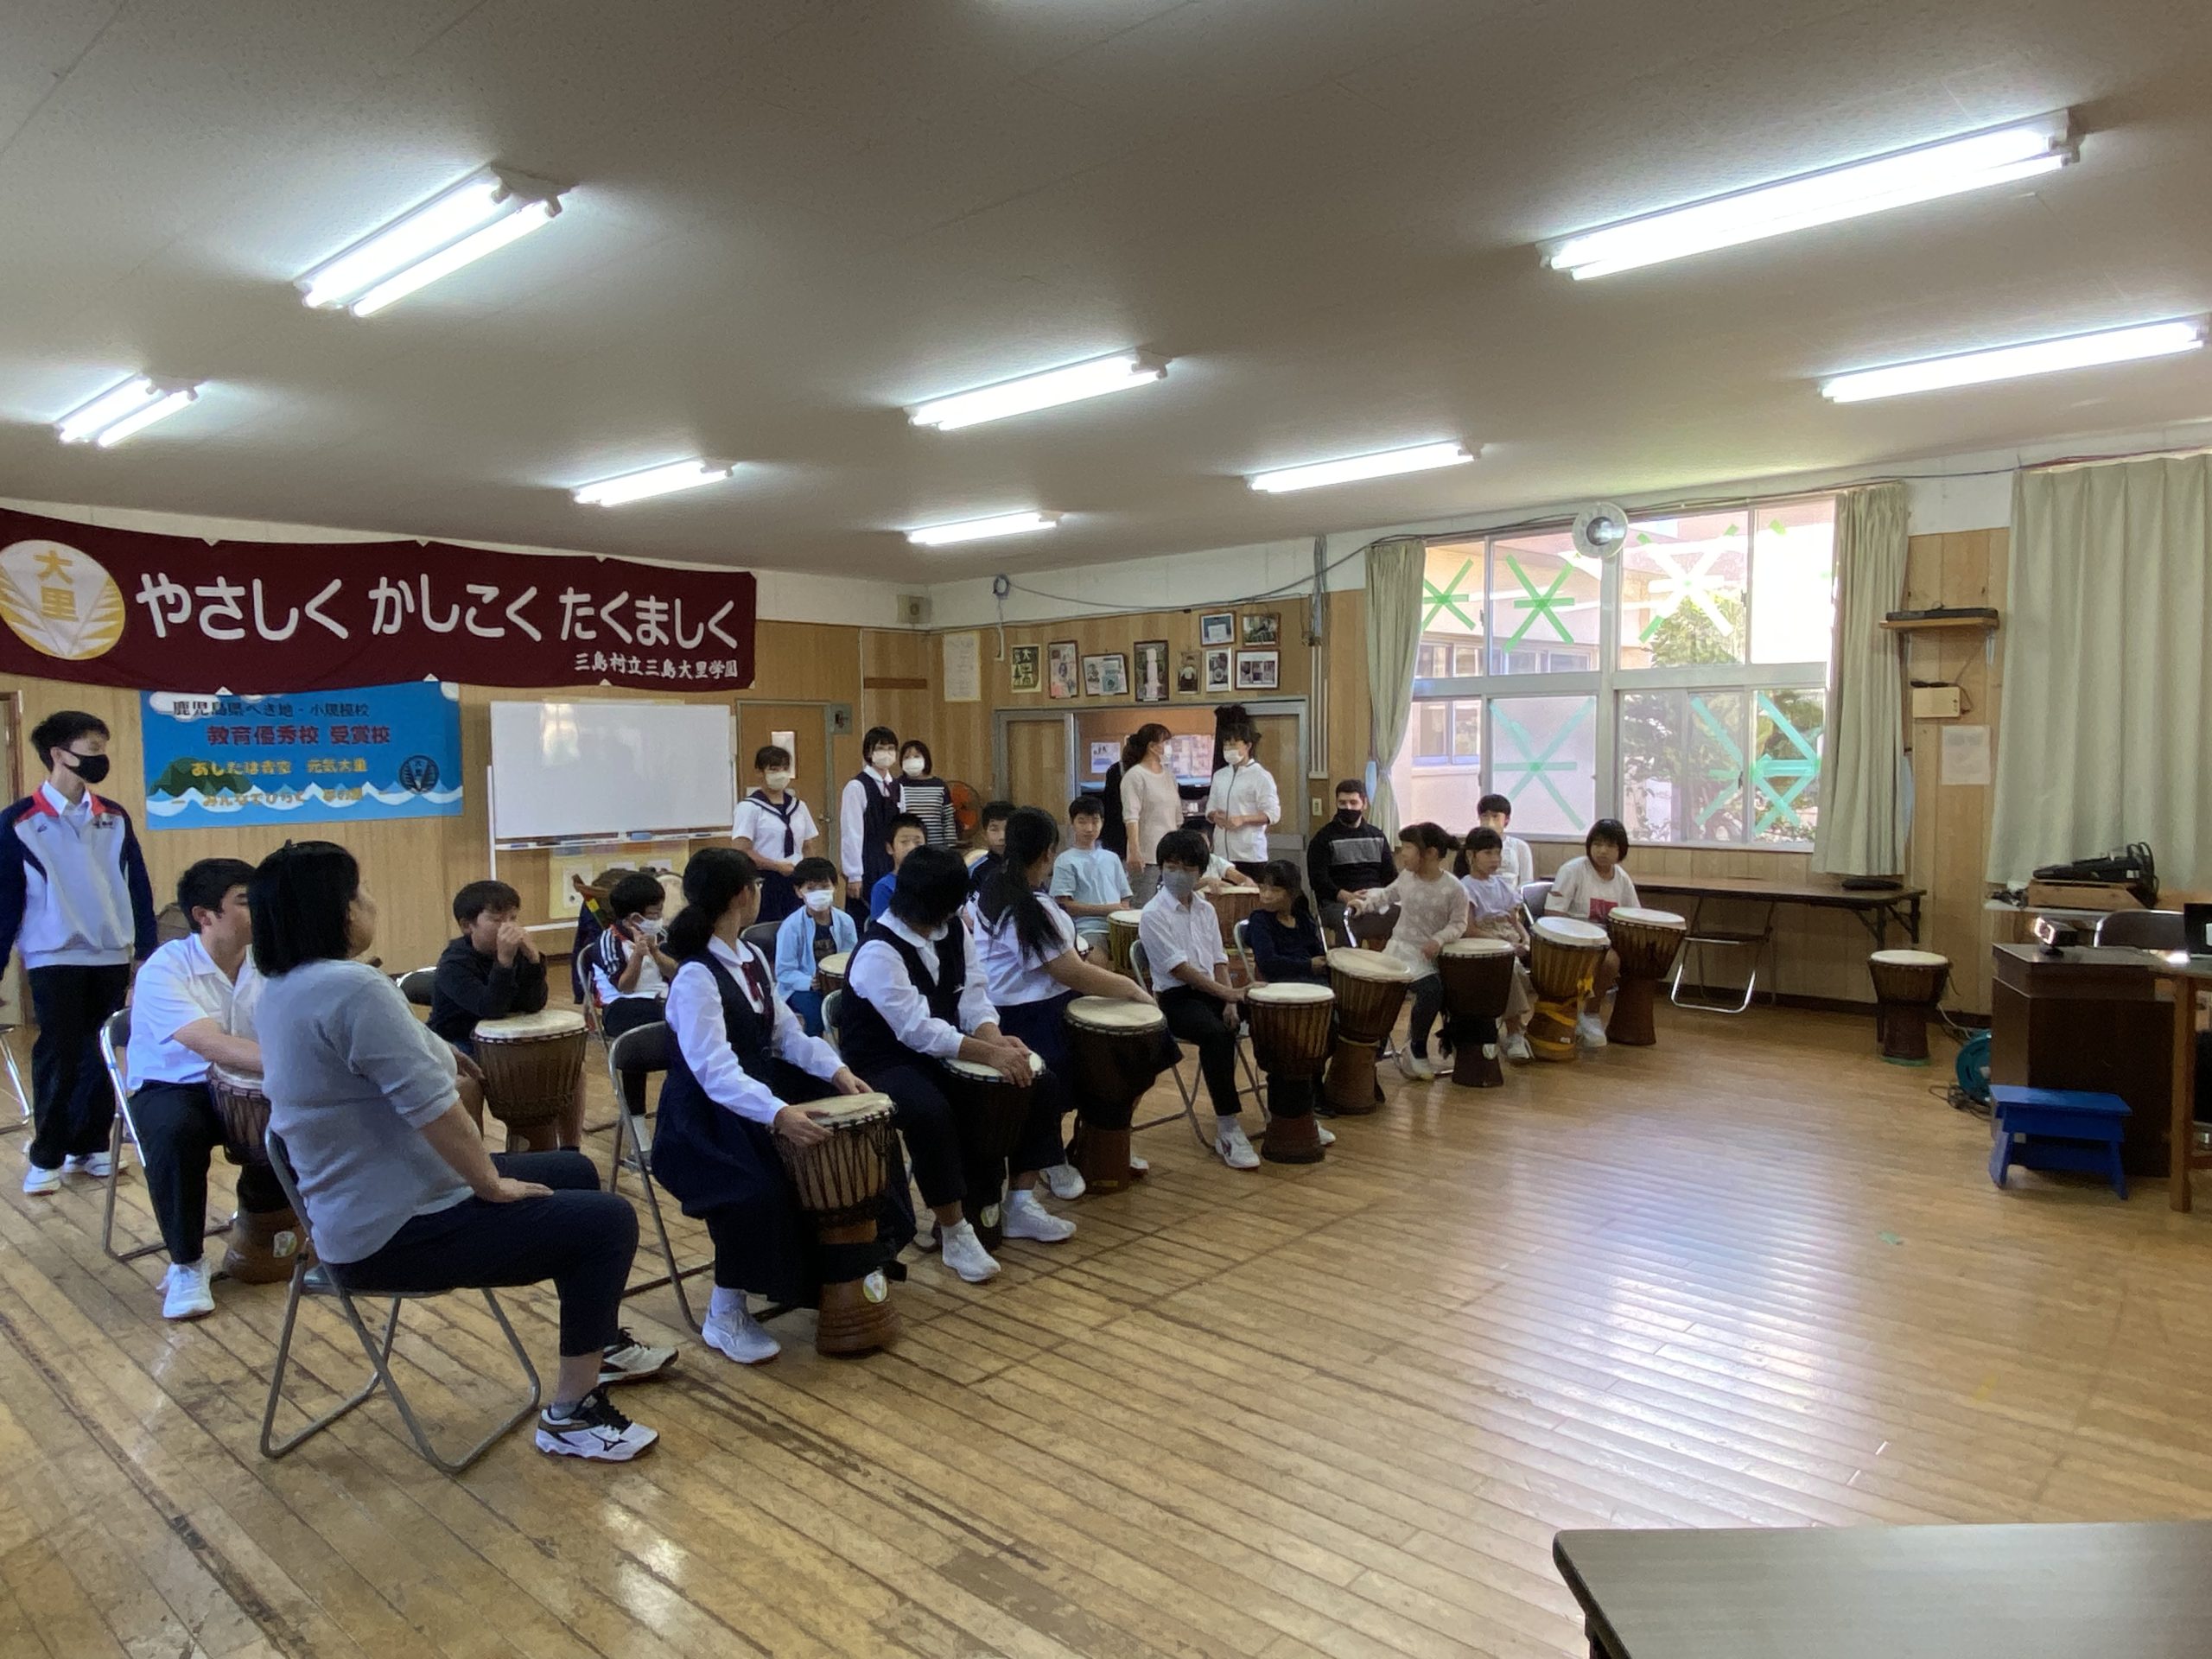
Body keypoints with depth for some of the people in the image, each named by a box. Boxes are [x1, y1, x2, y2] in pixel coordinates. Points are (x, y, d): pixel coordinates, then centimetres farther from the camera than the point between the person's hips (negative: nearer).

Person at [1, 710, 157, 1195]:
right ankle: (45, 1157, 13)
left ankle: (90, 1146, 19)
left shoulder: (114, 818, 6)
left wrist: (147, 949, 8)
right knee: (58, 1058, 0)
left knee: (104, 1055, 7)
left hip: (112, 957, 3)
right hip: (55, 959, -3)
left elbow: (138, 887, 10)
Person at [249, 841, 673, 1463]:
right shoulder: (352, 986, -26)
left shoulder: (276, 991, 6)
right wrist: (495, 1185, -17)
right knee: (608, 1220, -8)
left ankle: (602, 1344, 35)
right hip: (399, 1232, -11)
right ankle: (571, 1416, 2)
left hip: (358, 1213, 11)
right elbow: (433, 1107, -28)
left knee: (574, 1171, 21)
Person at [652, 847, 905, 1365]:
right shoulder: (695, 977, -22)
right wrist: (777, 1113, -46)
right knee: (758, 1191, -32)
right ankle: (726, 1315, -9)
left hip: (762, 1087, 9)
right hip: (707, 1116, -9)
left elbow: (785, 1032, 7)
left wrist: (836, 1070, -10)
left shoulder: (751, 957, 7)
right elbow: (716, 1072, -32)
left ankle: (857, 1258, 20)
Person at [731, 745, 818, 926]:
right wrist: (779, 866, -18)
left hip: (796, 883, 5)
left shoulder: (798, 806, 14)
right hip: (766, 883, -5)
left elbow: (808, 847, 17)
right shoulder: (750, 807, -4)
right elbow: (743, 851, -11)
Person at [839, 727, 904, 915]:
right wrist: (854, 875, -12)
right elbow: (851, 834, -11)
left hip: (893, 865, 6)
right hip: (867, 867, -6)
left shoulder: (897, 786, 10)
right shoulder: (857, 787, -9)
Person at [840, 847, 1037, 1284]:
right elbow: (918, 1030, -30)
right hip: (885, 1063, -8)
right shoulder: (878, 951, -23)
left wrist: (995, 1038, -22)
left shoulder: (953, 930, 2)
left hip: (942, 1049, 8)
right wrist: (990, 1054, -34)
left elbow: (972, 995, -2)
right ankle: (955, 1234, -20)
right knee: (931, 1112, -37)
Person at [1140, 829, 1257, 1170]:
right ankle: (1228, 1129, -28)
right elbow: (1179, 968, -15)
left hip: (1213, 992, 6)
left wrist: (1230, 1001, -7)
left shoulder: (1205, 910, 13)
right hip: (1176, 998, -6)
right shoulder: (1154, 914, -8)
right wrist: (1227, 992, -20)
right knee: (1216, 1034, -36)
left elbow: (1219, 961, 11)